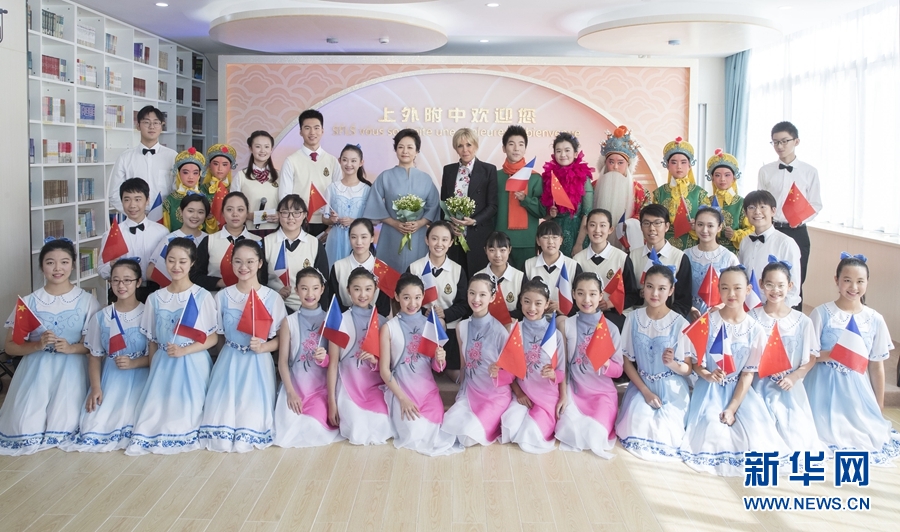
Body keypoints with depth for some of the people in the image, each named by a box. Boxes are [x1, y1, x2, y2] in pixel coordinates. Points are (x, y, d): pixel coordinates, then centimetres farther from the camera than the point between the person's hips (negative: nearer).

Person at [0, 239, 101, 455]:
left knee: (62, 429, -19)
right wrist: (38, 345, -17)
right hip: (36, 368, 1)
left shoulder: (86, 301, 0)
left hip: (71, 369, -1)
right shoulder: (29, 302, 1)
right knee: (26, 431, -13)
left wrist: (72, 348, -19)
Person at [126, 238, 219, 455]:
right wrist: (153, 371, 2)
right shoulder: (155, 298, 4)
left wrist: (184, 350, -18)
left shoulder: (202, 296, -7)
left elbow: (213, 338, -5)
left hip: (193, 365, -3)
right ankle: (157, 437, 16)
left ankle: (186, 435, 16)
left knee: (186, 411, -6)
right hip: (163, 365, 3)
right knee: (157, 410, -4)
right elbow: (152, 341, 9)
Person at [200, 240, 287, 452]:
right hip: (229, 361, 2)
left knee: (253, 408, -11)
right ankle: (225, 434, 17)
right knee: (224, 406, -8)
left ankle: (249, 435, 14)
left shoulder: (272, 297, -5)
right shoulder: (223, 296, 1)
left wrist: (263, 347, -20)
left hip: (258, 363, -2)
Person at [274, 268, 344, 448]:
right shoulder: (289, 322, 0)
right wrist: (290, 392, -12)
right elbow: (283, 361, -1)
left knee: (314, 428, -20)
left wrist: (324, 358, -20)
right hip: (295, 383, 0)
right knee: (290, 426, -17)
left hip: (322, 385, 0)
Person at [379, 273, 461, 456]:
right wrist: (402, 398, -14)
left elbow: (437, 368, 9)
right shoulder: (389, 328, -4)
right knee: (416, 434, -21)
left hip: (428, 388, 2)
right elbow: (384, 370, -4)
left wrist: (440, 360, -15)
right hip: (401, 389, -2)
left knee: (434, 430, -18)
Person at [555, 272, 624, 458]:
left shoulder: (611, 329, -4)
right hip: (575, 391, 1)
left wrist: (605, 363, -25)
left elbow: (618, 370, -4)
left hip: (603, 392, -1)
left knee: (594, 436, -21)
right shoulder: (567, 326, -2)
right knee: (569, 431, -22)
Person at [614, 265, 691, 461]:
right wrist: (645, 391, -10)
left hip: (672, 390, -1)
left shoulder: (680, 323, -12)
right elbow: (626, 361, 1)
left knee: (665, 436, -19)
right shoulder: (634, 318, -5)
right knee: (638, 430, -23)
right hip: (641, 385, 1)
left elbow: (687, 369, -7)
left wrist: (672, 364, -30)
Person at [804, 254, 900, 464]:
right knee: (828, 435, -10)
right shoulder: (822, 313, -9)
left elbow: (876, 366, 5)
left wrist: (879, 408, 9)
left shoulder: (875, 320, -1)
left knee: (869, 435, 3)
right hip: (825, 386, -3)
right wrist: (830, 354, -25)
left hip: (857, 388, 3)